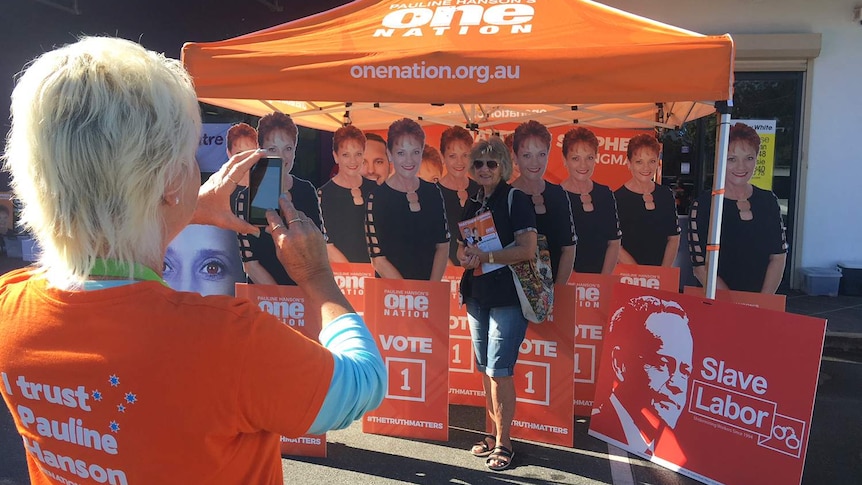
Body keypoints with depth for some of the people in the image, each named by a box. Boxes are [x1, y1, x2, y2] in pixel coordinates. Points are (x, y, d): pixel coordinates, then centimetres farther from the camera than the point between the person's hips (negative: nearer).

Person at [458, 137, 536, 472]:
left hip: (508, 296, -7)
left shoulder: (516, 199, -8)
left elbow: (527, 249, -17)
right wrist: (466, 256, -4)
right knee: (485, 370, 13)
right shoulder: (472, 204, 13)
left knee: (499, 371, -5)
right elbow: (462, 247, 19)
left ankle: (503, 444, 10)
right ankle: (495, 433, 27)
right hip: (477, 295, 7)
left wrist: (486, 256, -19)